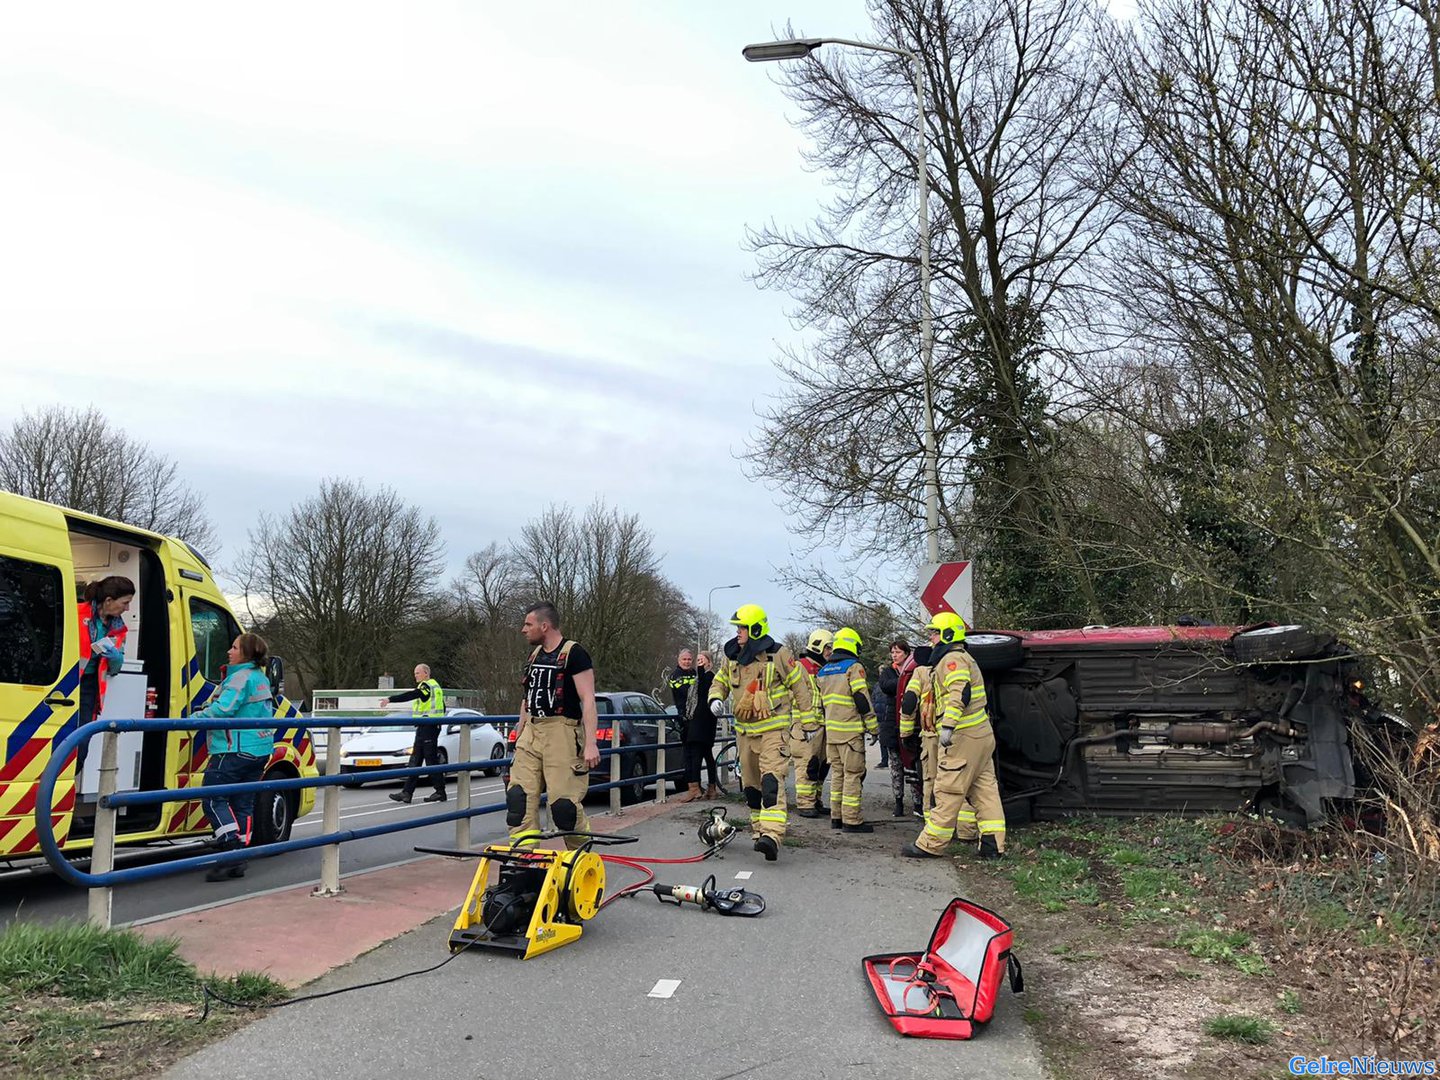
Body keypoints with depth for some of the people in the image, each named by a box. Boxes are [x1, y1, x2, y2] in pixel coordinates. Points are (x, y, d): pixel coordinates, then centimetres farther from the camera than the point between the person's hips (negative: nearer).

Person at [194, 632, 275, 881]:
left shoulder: (242, 677, -13)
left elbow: (223, 710, -22)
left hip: (237, 750, -9)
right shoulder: (261, 679, 18)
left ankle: (231, 848, -11)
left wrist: (194, 718, -10)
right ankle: (238, 861, 11)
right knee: (243, 803, 10)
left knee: (212, 797, -4)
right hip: (259, 751, 9)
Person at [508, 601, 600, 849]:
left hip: (562, 735, -8)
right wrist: (518, 736, 24)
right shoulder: (535, 655, 16)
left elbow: (588, 700, -14)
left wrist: (590, 743, -20)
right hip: (531, 733, 8)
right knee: (519, 798, -2)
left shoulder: (574, 654, -8)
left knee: (564, 803, -8)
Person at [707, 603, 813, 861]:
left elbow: (799, 685, -2)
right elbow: (719, 683, 20)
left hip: (773, 728, -6)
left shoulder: (777, 655, -9)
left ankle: (772, 835, -29)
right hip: (744, 730, 6)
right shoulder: (731, 657, 7)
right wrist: (716, 699, -3)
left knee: (772, 781, -19)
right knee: (750, 784, 14)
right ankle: (759, 828, 28)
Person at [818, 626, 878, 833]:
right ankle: (851, 820, -3)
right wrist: (873, 728, -7)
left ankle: (836, 816, 19)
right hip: (850, 730, -7)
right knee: (853, 774, -3)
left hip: (831, 730, 7)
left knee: (837, 773, 15)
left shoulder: (824, 671, 15)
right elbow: (862, 700, -13)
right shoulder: (854, 667, -9)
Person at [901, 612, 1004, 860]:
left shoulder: (952, 658, -11)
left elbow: (960, 693, -26)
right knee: (984, 789, 9)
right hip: (982, 734, 11)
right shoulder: (965, 658, 23)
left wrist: (948, 726, -32)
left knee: (948, 791, -5)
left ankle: (930, 845, 0)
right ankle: (993, 844, 10)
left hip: (963, 737, -10)